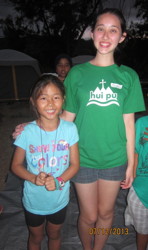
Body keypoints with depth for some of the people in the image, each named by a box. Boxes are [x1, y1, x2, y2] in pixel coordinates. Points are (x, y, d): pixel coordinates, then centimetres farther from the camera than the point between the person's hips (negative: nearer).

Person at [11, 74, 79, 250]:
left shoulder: (70, 129, -17)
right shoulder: (27, 132, -19)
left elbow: (74, 164, -9)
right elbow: (16, 166, -9)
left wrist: (59, 181, -25)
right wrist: (34, 179, -26)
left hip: (60, 198, 1)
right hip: (33, 200, -1)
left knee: (54, 235, 28)